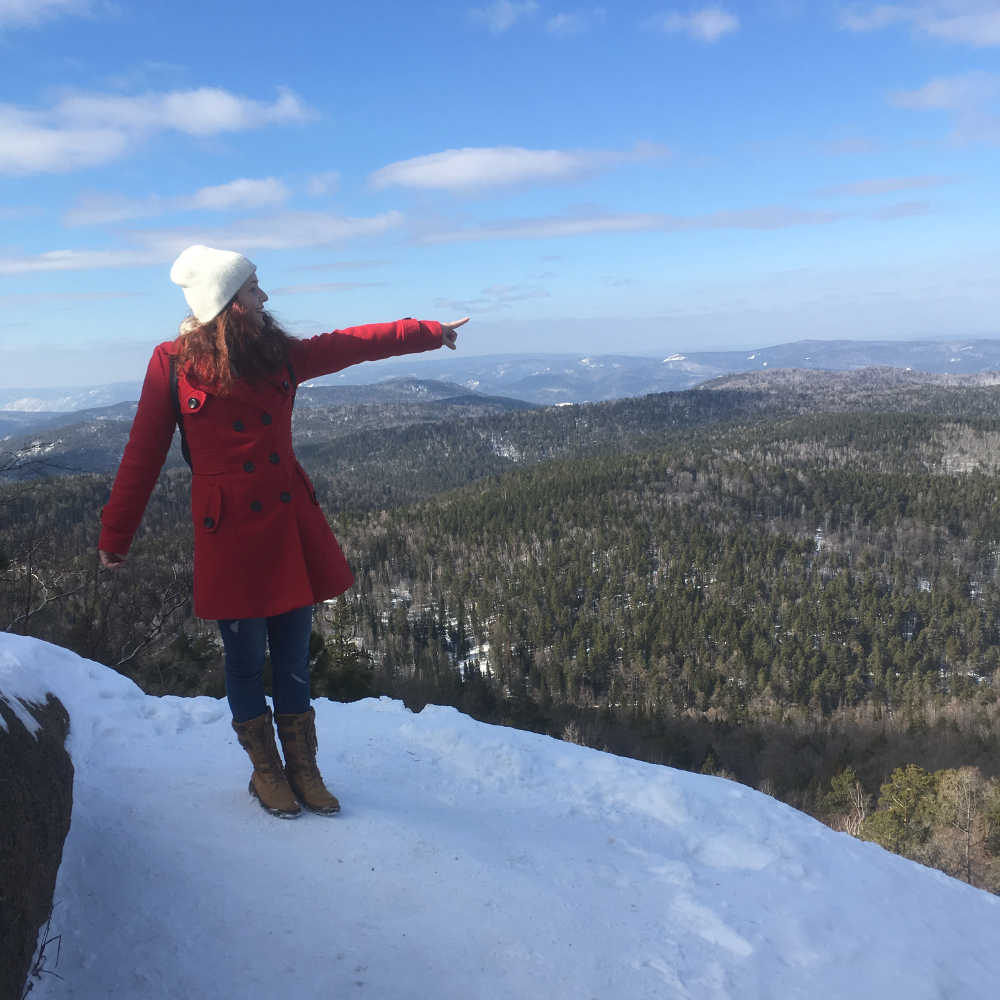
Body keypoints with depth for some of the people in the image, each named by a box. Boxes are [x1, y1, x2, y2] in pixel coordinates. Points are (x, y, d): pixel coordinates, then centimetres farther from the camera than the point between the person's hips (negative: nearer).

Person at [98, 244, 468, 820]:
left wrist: (431, 333, 22)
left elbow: (354, 343, 15)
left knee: (294, 658, 12)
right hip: (230, 534, -4)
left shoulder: (280, 356, 5)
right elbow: (143, 456, -2)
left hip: (291, 526, 4)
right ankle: (266, 771, 30)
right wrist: (116, 536, 3)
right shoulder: (173, 364, -7)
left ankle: (303, 770, 28)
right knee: (246, 660, 9)